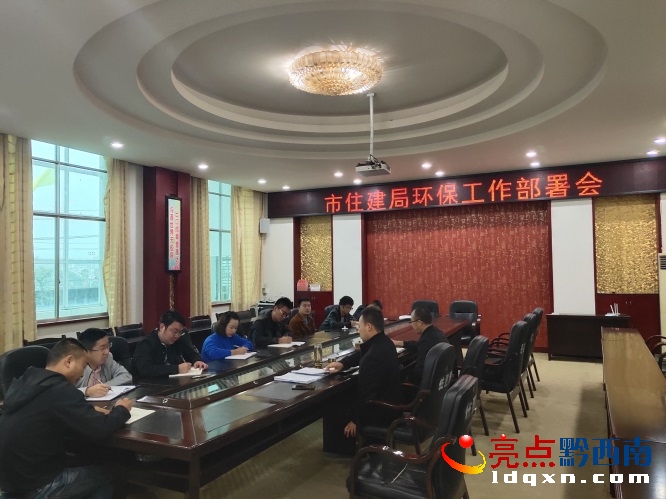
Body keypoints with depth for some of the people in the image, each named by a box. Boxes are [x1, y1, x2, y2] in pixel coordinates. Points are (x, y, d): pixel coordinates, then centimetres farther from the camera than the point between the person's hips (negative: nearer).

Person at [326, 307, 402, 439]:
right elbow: (361, 354, 19)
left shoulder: (374, 356, -31)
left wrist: (354, 420, -13)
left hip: (382, 413, -9)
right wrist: (343, 363, 5)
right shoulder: (384, 342, 0)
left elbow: (367, 395, -26)